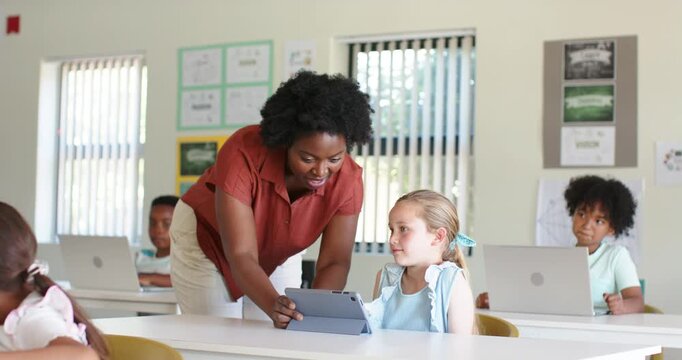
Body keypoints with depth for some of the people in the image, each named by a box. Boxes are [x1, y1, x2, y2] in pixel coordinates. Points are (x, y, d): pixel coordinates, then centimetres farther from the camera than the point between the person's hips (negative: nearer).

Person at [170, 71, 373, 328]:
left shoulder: (347, 179, -27)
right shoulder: (244, 153, -37)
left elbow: (334, 262, -26)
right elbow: (241, 255, -40)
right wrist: (273, 306, -57)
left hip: (278, 255, 3)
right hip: (207, 241, -3)